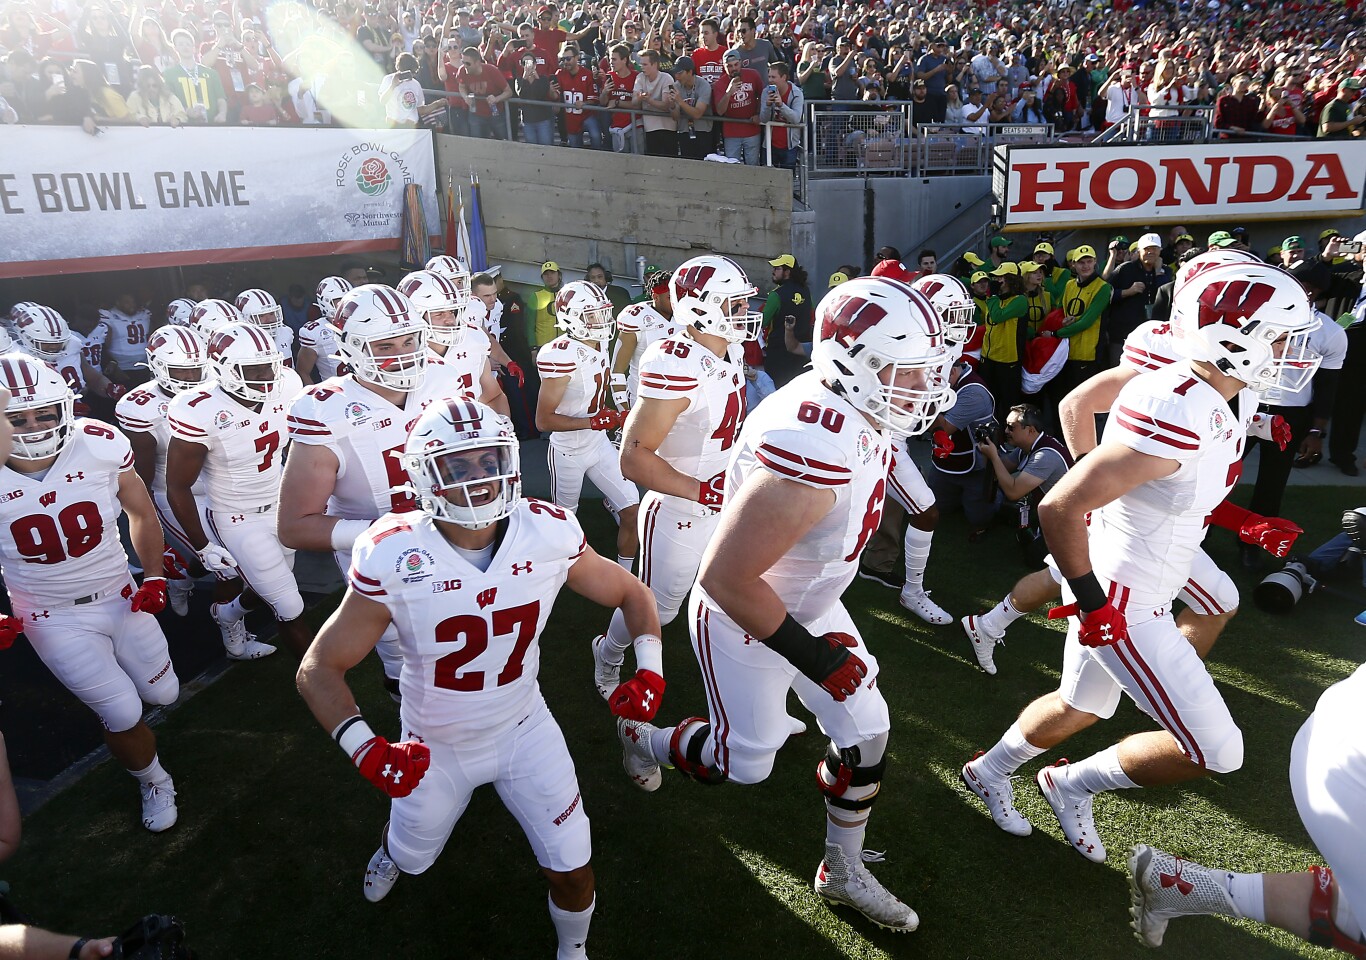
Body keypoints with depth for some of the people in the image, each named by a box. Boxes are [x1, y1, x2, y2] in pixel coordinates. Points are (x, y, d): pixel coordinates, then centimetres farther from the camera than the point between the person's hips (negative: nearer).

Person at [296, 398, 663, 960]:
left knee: (571, 868, 6)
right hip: (435, 745, 0)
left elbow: (630, 594, -5)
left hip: (524, 728, 1)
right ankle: (392, 852, 66)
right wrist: (365, 749, -33)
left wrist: (650, 668, -21)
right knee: (412, 854, 26)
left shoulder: (549, 536, -21)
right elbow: (318, 670, -17)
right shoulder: (393, 560, -27)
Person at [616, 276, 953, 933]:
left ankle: (844, 872, 38)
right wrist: (812, 655, -26)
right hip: (744, 617, -8)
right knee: (746, 763, 12)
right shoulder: (810, 456, -39)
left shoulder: (859, 416, -10)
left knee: (866, 734, 14)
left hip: (809, 604, 8)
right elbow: (724, 577, -34)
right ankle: (642, 736, 42)